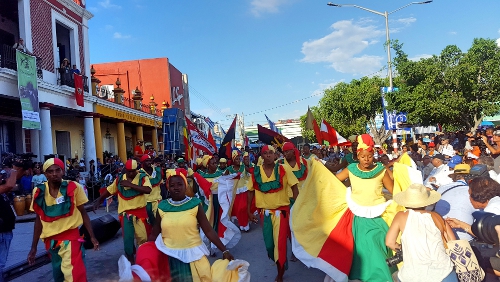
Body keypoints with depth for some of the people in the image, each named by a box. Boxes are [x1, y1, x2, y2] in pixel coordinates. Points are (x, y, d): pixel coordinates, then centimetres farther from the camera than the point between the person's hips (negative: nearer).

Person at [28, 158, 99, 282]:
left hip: (71, 236, -3)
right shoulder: (38, 191, -2)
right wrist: (34, 247, 10)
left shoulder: (74, 187, -10)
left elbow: (83, 213, -1)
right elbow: (38, 220, 8)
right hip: (50, 239, 4)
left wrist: (92, 236, -3)